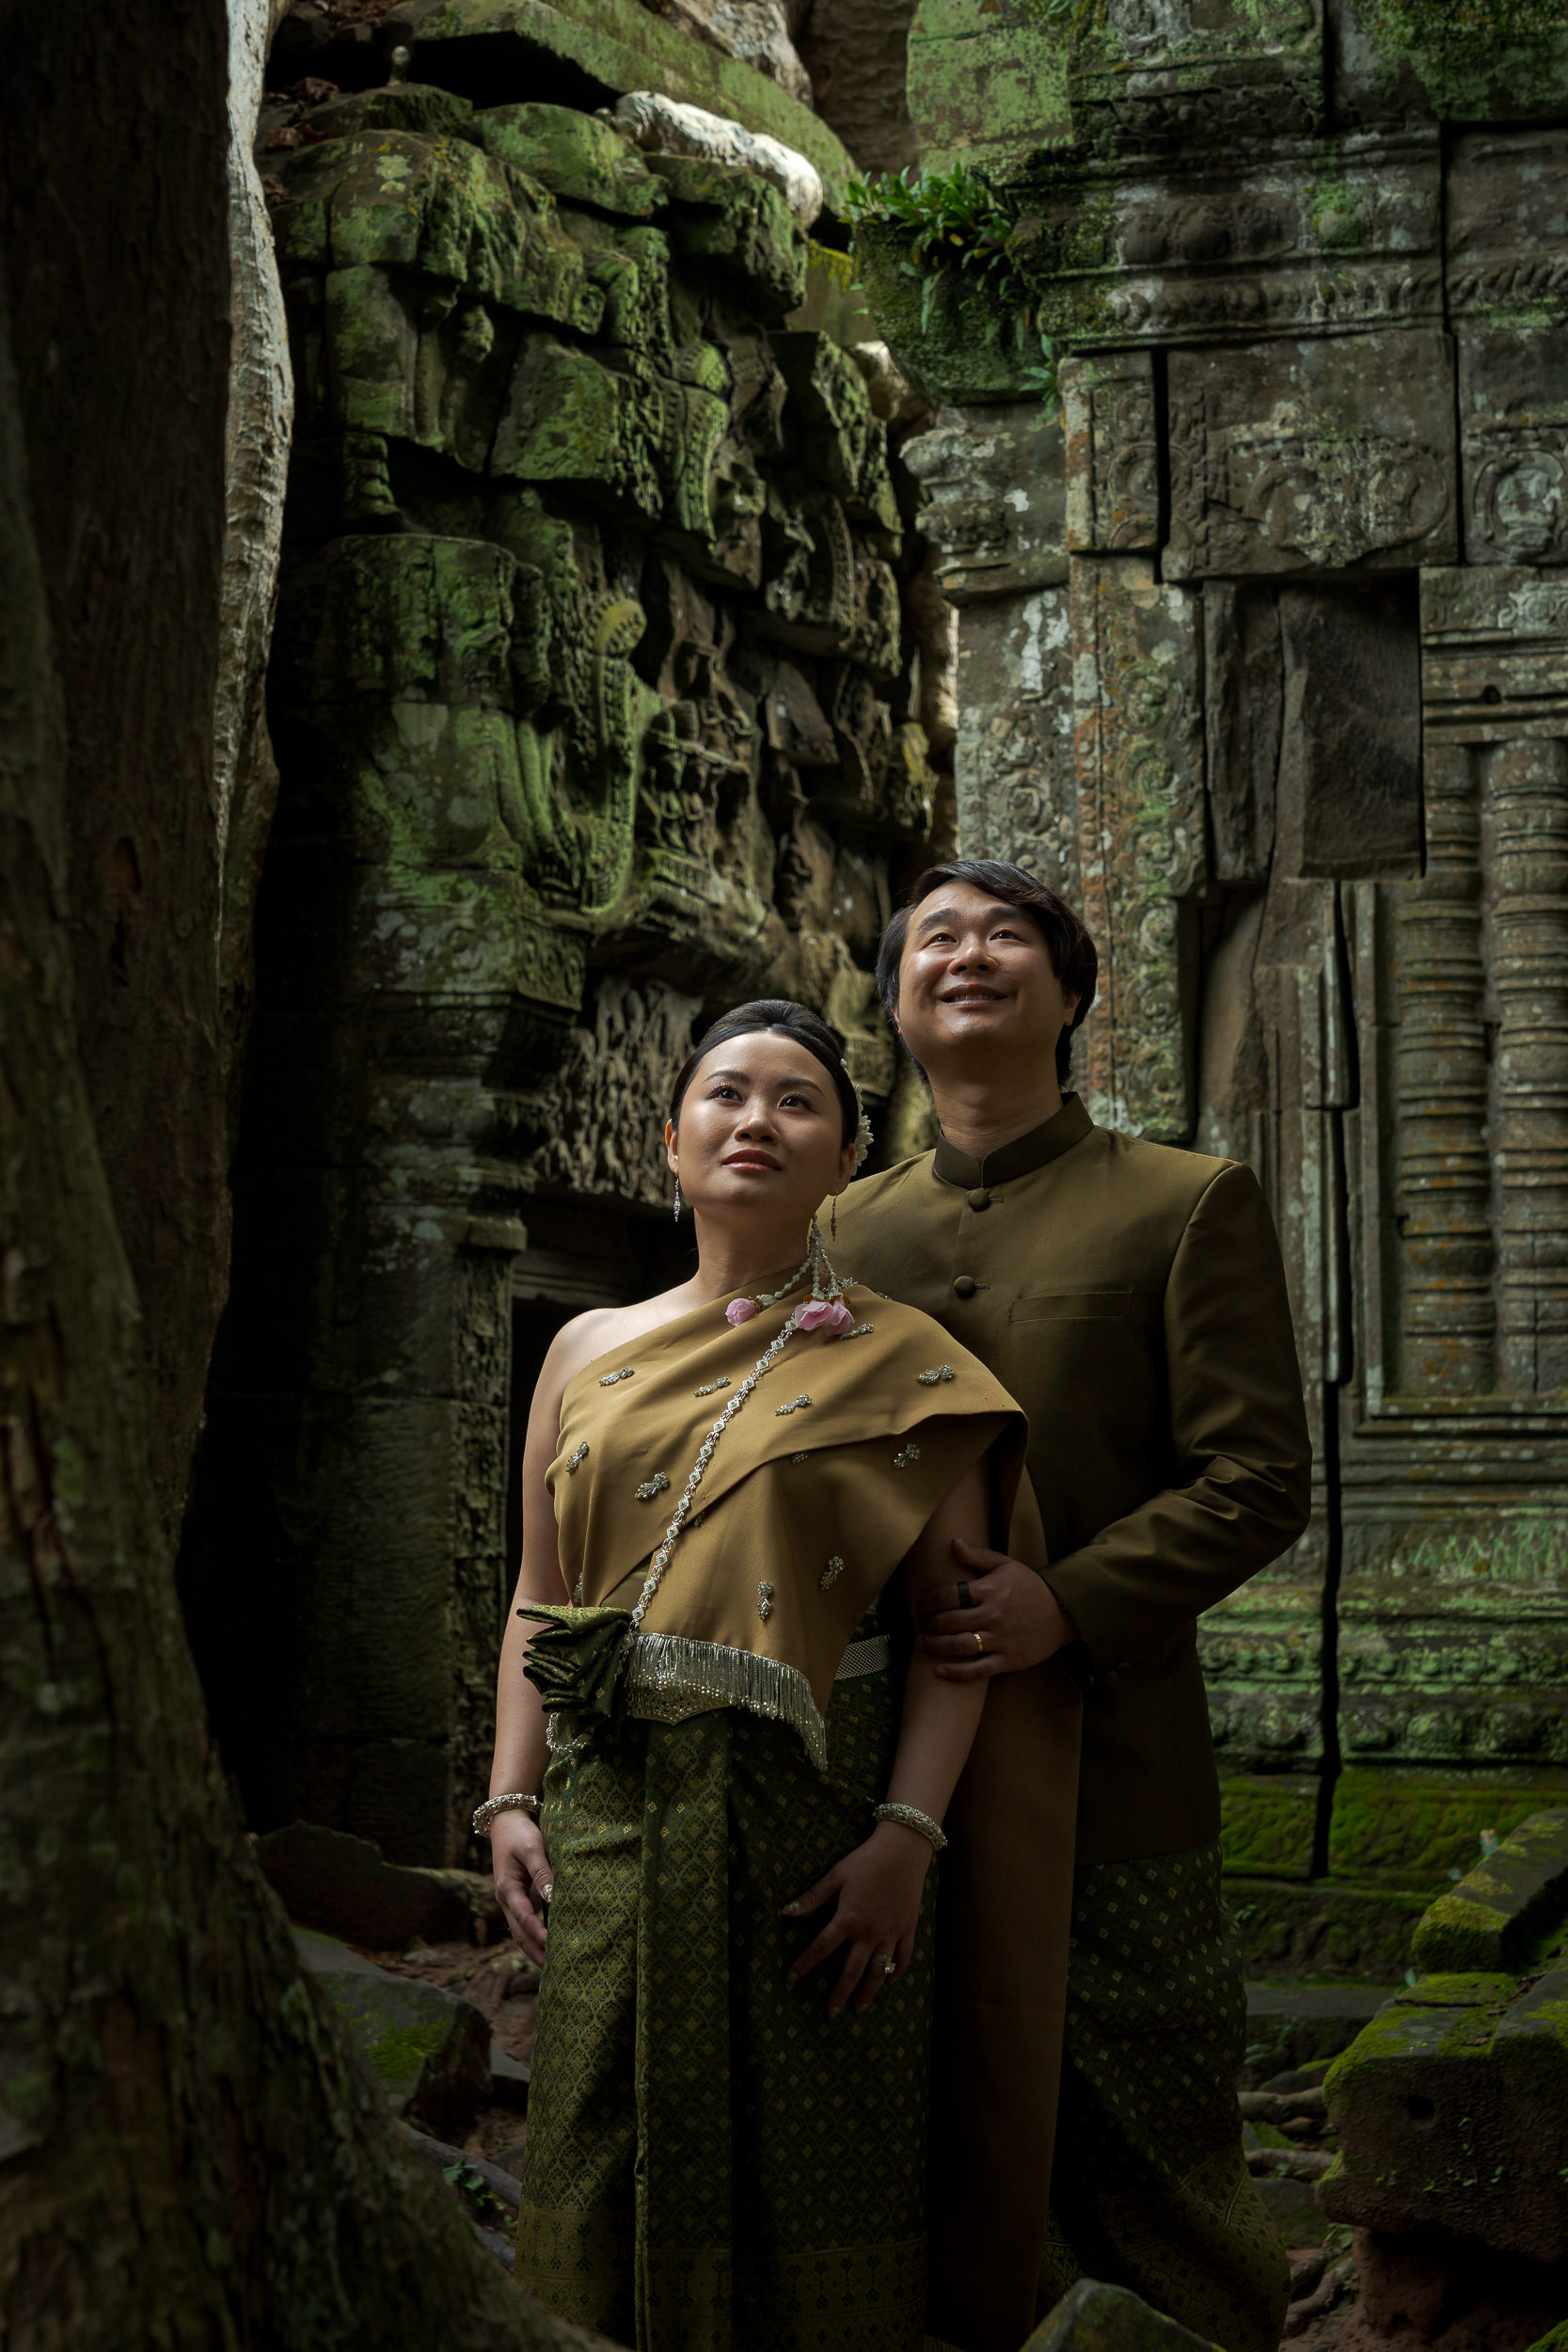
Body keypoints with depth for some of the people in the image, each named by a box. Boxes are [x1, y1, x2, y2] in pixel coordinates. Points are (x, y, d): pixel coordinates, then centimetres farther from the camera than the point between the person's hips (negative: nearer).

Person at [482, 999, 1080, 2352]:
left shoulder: (901, 1367, 1)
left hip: (816, 1821, -3)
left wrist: (907, 1837, -15)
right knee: (615, 2170, 7)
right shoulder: (591, 1353, 13)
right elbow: (537, 1604, 14)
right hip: (614, 1821, 4)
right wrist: (511, 1798, 3)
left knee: (810, 2173, 1)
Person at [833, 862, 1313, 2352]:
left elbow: (1257, 1479, -6)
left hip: (1107, 1767, -4)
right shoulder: (847, 1230, 15)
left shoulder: (1190, 1207, 2)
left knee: (1149, 2176, 2)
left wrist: (1070, 1606, -19)